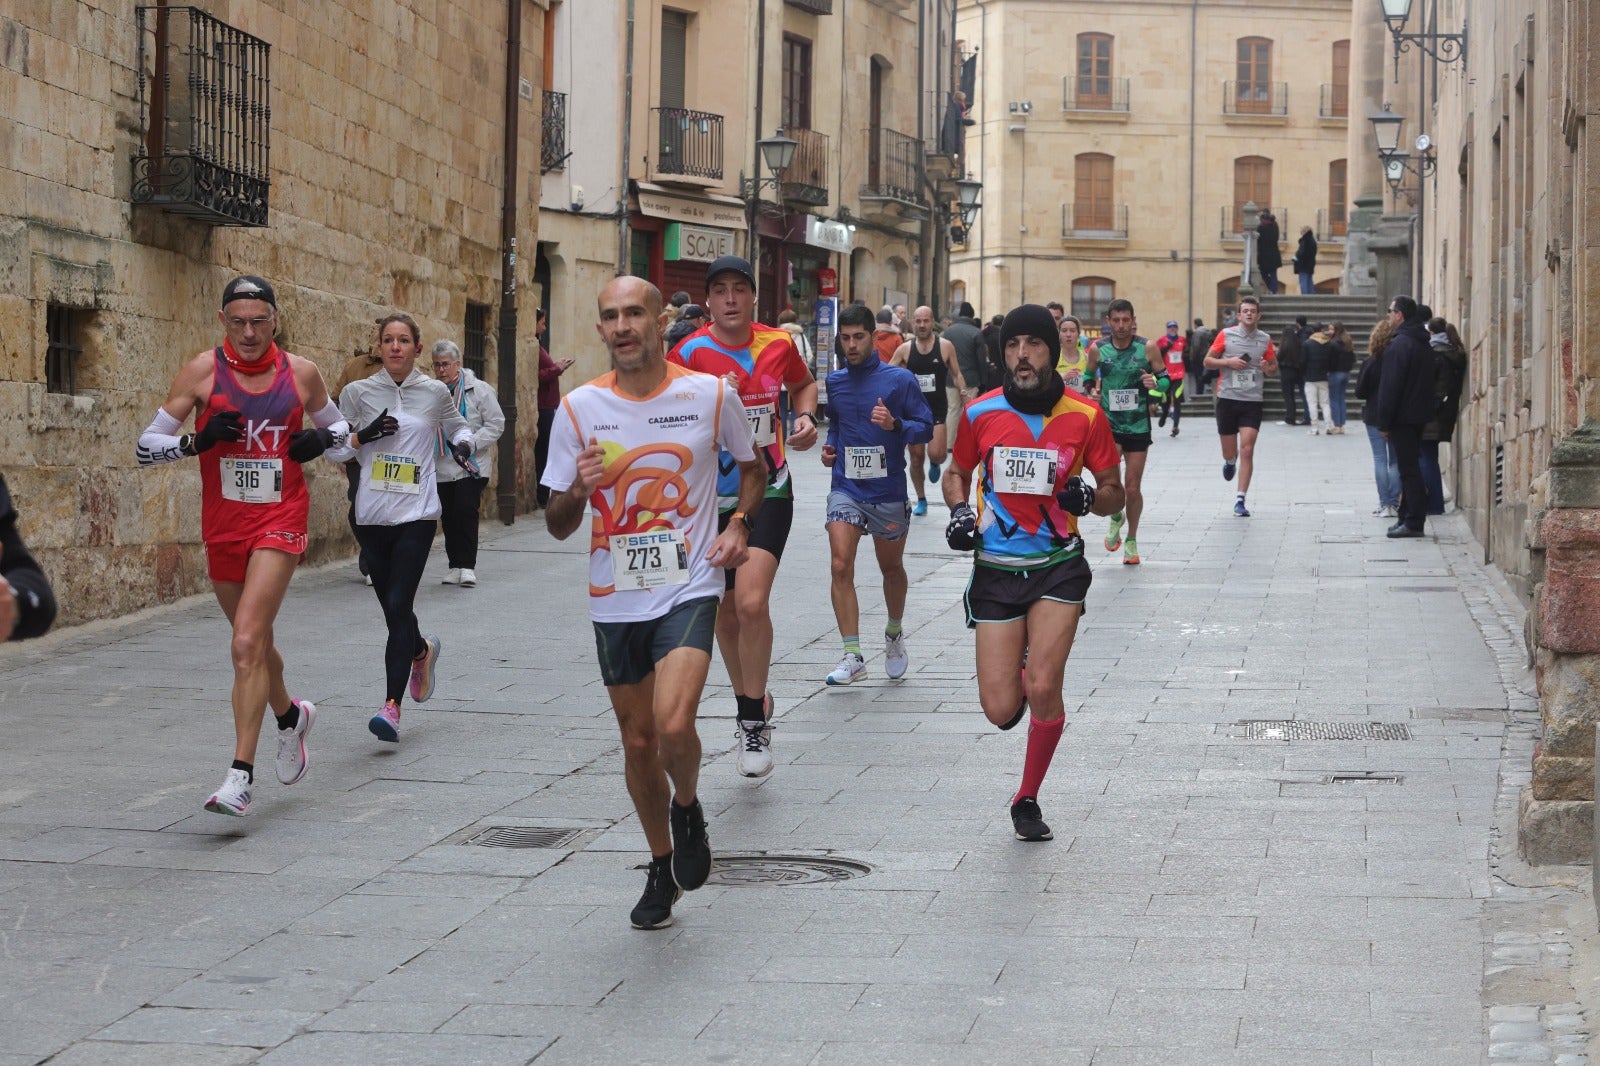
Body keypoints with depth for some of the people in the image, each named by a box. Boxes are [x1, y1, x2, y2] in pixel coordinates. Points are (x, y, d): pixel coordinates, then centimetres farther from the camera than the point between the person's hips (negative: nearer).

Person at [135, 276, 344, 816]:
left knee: (247, 644, -17)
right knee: (255, 642, 17)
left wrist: (322, 438, -5)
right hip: (223, 525, 2)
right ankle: (290, 716, 49)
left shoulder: (301, 373, -1)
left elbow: (338, 426, 18)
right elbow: (146, 446, -3)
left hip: (280, 521, -2)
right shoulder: (203, 372, -4)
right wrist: (196, 441, -21)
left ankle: (241, 777, -17)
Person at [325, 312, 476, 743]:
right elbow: (334, 449, 8)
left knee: (398, 605, -14)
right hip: (371, 516, 2)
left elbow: (456, 426, 23)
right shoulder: (358, 393, 4)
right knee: (391, 608, 10)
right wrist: (364, 435, -10)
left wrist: (462, 445, 1)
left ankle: (391, 707, -18)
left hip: (417, 514, -2)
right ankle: (422, 650, 44)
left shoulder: (435, 392, 4)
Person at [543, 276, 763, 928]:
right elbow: (558, 527, 3)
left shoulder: (711, 395, -5)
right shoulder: (580, 408, -2)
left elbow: (752, 467, 16)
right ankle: (662, 869, 32)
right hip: (615, 599, 3)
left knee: (673, 724, -22)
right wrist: (580, 491, -19)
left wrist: (739, 524, -2)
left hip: (688, 588, -3)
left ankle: (688, 809, 11)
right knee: (638, 741, 11)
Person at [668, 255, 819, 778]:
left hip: (769, 492, -1)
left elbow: (804, 384, 21)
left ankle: (753, 722, -7)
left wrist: (806, 417, 2)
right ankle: (751, 702, 37)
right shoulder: (691, 353, -9)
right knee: (727, 616, 11)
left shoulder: (779, 345, -1)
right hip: (712, 497, 1)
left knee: (751, 602, -20)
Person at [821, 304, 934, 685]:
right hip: (846, 488, 2)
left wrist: (895, 424, -23)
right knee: (841, 566, -14)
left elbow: (926, 428, -5)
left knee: (891, 567, 15)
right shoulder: (834, 382, 6)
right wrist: (830, 447, 4)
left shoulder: (900, 379, -6)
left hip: (888, 492, -2)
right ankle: (852, 657, -13)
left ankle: (894, 636, 42)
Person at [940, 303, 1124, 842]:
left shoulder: (1085, 417, -4)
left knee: (1043, 688, -16)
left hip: (1059, 565, -1)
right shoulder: (979, 414, -2)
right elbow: (957, 474, 16)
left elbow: (1114, 492, 8)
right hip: (996, 569, 1)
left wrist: (1089, 498, -15)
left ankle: (1027, 800, 8)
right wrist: (959, 511, -5)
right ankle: (1017, 675, 34)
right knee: (1000, 710, -6)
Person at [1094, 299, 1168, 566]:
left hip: (1138, 426, 0)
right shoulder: (1098, 349, -1)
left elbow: (1166, 378, 4)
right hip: (1108, 424, 0)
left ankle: (1131, 541, 25)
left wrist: (1155, 385, -18)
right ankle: (1116, 517, 15)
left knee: (1132, 488, 4)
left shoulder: (1147, 349, -4)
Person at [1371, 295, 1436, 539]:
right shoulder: (1423, 343, 13)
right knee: (1411, 467, 14)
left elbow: (1390, 386, -18)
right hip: (1421, 414, 9)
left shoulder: (1399, 344, -16)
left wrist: (1384, 422, -15)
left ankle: (1413, 522, -7)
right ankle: (1408, 517, 19)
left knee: (1408, 469, -7)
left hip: (1403, 416, -9)